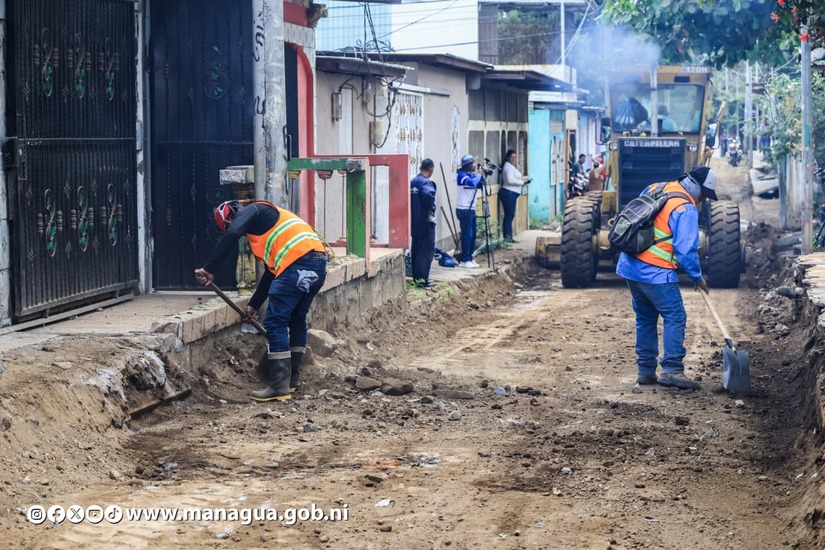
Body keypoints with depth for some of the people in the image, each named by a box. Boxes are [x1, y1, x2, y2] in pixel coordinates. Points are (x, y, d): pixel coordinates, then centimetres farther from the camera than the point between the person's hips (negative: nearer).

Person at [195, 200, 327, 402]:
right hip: (318, 262, 10)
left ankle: (280, 387, -7)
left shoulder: (251, 211, 8)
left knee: (275, 323, -5)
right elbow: (272, 271, 34)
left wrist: (208, 269, -12)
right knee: (297, 319, 22)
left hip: (298, 262, -10)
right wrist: (254, 304, 37)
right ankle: (292, 379, 30)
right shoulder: (265, 222, 33)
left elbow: (232, 235, -14)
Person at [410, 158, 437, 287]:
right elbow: (428, 194, -34)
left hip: (414, 222, 8)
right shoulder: (426, 182, -15)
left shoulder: (412, 182, 11)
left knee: (416, 249, 14)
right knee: (427, 250, -4)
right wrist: (431, 208, -19)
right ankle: (423, 279, -6)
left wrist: (414, 210, 12)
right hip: (426, 222, -8)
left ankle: (416, 277, 19)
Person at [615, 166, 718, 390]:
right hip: (656, 273, -8)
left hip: (630, 265, 8)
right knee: (675, 318, -4)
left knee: (645, 318, 16)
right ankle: (672, 370, -12)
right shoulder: (686, 209, -13)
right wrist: (697, 277, -3)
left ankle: (645, 370, 18)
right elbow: (687, 250, -16)